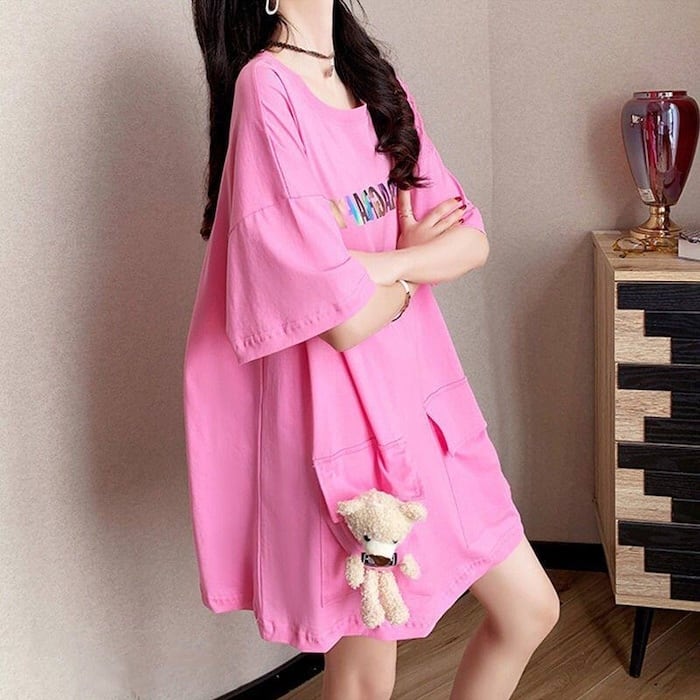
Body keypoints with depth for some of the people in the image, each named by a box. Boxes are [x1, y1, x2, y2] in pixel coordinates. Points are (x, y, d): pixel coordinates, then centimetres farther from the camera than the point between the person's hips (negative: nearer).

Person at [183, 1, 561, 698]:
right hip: (342, 403, -7)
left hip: (421, 385, 8)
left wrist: (371, 263, -18)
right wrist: (415, 262, -2)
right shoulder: (267, 87, -18)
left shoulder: (379, 82, 7)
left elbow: (472, 242, 0)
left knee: (530, 609, 15)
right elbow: (345, 319, -22)